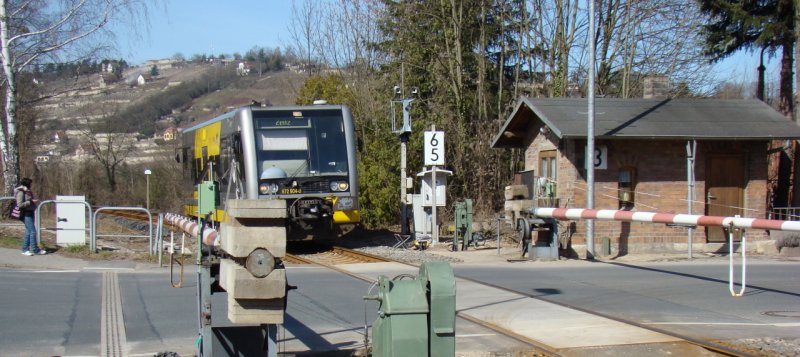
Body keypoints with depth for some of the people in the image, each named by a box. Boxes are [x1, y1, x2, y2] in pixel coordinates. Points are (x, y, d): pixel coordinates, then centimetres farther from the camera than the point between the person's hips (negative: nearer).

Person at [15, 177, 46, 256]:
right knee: (32, 231, -8)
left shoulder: (27, 192, 14)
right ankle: (35, 249, -3)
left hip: (30, 213, 10)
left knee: (28, 232, 11)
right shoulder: (20, 192, -14)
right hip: (26, 214, -10)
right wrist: (31, 202, -20)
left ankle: (25, 250, 16)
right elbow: (20, 205, -20)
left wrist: (34, 201, 12)